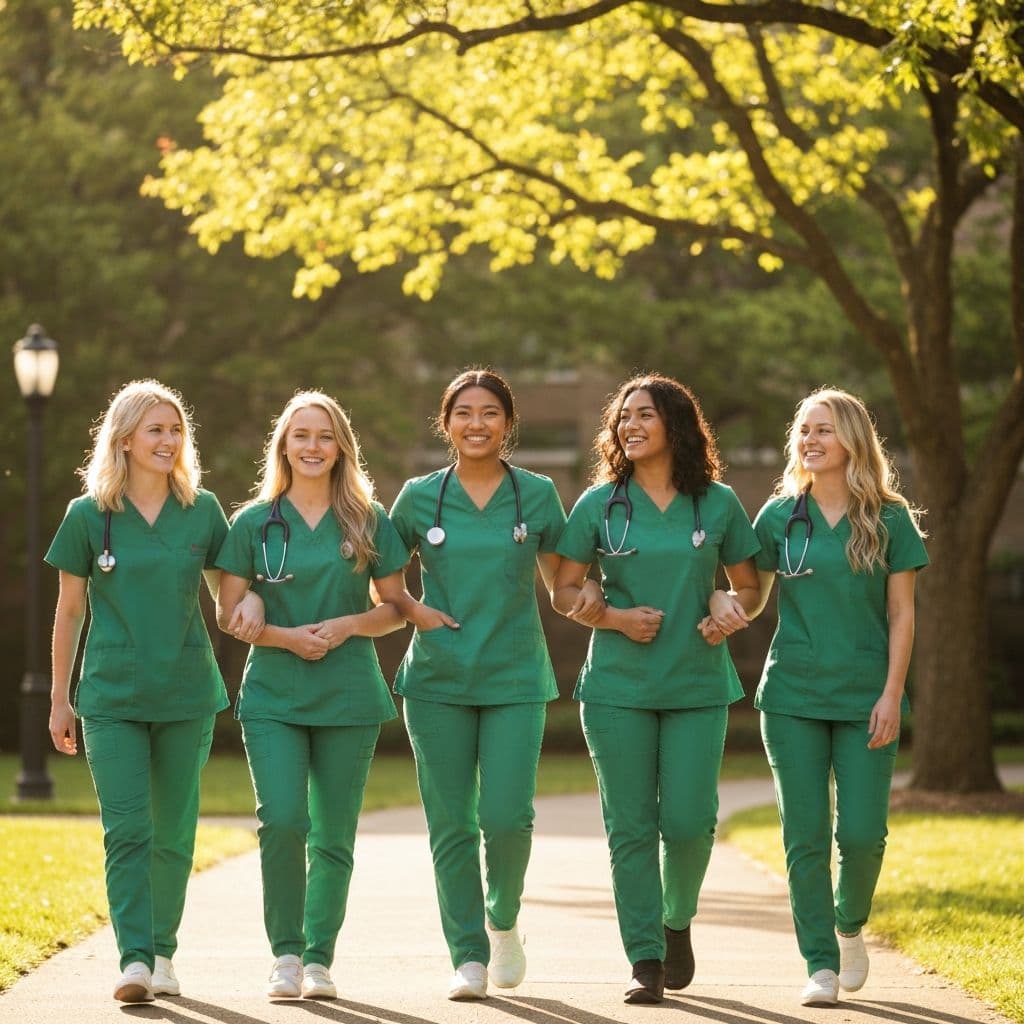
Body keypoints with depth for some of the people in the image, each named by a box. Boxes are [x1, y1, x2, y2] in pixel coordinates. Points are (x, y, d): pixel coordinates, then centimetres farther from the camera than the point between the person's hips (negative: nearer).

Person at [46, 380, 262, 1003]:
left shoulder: (202, 510, 3)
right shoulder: (88, 515, -1)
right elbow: (70, 611, 6)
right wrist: (60, 698, 7)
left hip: (187, 694, 2)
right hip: (113, 695, -2)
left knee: (175, 832, 8)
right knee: (127, 829, -12)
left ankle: (163, 954, 20)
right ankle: (134, 960, -17)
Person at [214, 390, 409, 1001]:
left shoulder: (369, 522, 6)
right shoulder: (255, 523, 5)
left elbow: (395, 609, 8)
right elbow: (229, 614, 6)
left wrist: (346, 625, -10)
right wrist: (287, 636, -11)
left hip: (349, 697, 1)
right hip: (273, 694, -1)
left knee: (334, 834, 3)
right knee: (282, 820, -16)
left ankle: (320, 957, 14)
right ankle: (286, 953, -3)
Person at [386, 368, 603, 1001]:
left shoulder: (537, 495, 4)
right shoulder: (419, 497, 4)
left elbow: (558, 579, 13)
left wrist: (588, 596, -8)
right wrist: (412, 610, -3)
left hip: (516, 680, -1)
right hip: (438, 680, 1)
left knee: (508, 817, -10)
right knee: (451, 824, 0)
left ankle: (503, 921, 18)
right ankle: (468, 955, 9)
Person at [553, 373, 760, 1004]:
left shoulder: (718, 503, 4)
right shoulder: (600, 504, 4)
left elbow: (750, 588, 13)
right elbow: (565, 591, 7)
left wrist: (730, 608, -10)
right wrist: (617, 617, -10)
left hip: (698, 686, 0)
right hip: (618, 686, 0)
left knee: (689, 821, -6)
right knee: (631, 827, -1)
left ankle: (677, 921, 24)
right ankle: (646, 960, 6)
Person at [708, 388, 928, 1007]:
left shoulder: (889, 518, 1)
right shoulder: (780, 515, 4)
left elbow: (901, 613, 1)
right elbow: (757, 590, 12)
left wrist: (892, 694, -7)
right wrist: (730, 612, -11)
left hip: (866, 700, -1)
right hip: (793, 698, 1)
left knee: (861, 833, -4)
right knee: (806, 835, -1)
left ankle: (851, 926, 26)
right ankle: (821, 964, 8)